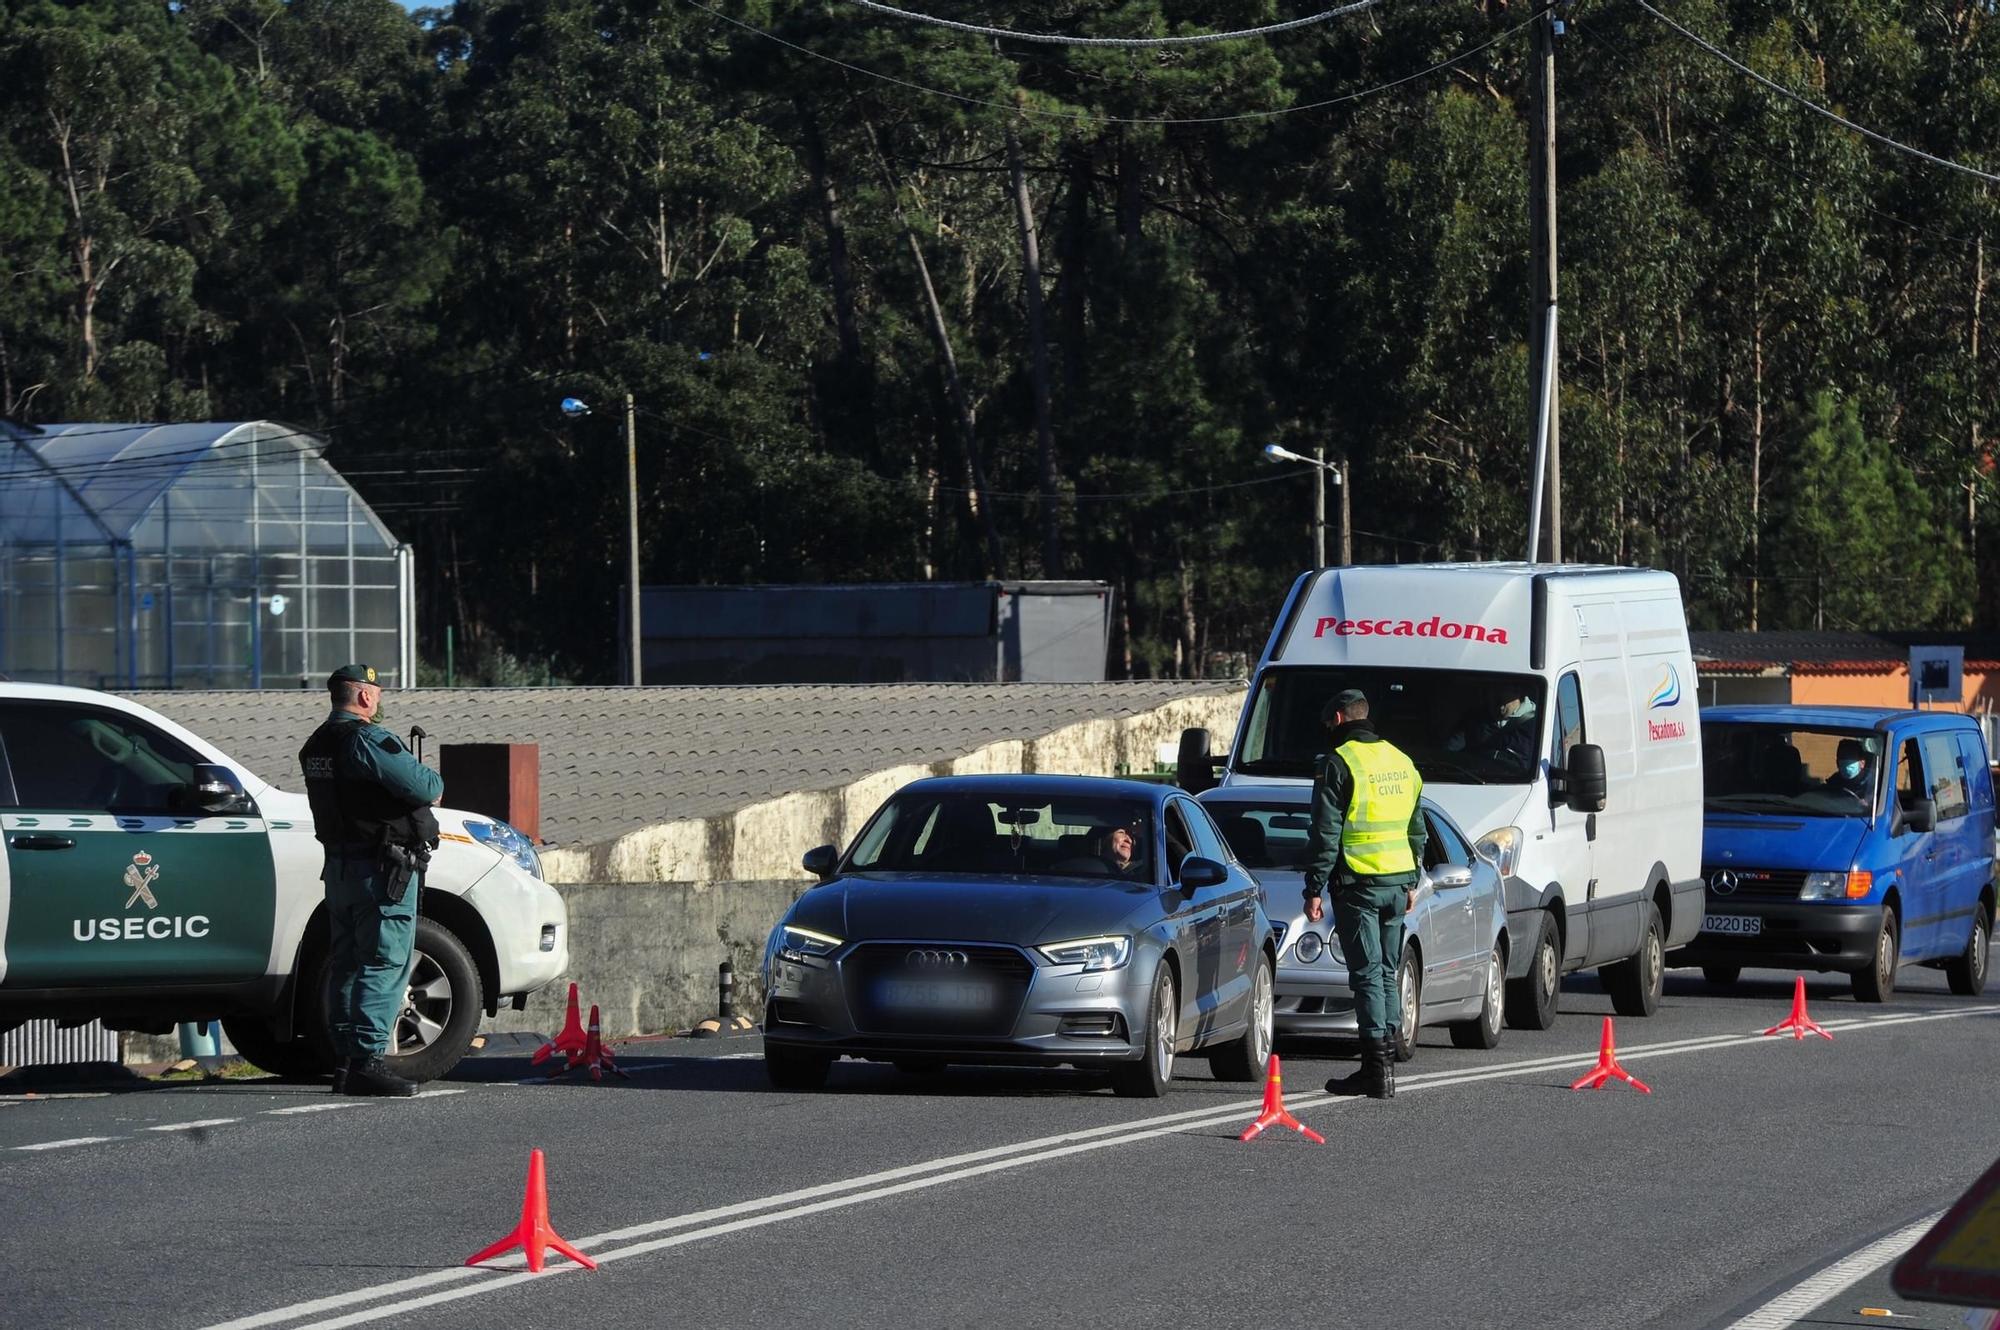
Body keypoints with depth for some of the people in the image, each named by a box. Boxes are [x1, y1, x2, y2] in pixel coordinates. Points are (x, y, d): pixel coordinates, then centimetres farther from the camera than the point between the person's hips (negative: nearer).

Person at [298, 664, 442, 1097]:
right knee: (385, 964, -9)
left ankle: (344, 1060, 15)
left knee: (347, 963, 13)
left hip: (339, 866, 9)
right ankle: (367, 1060, -15)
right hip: (381, 867, -9)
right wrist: (435, 781, 3)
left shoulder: (316, 746, 14)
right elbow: (422, 787, -21)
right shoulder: (366, 740, -16)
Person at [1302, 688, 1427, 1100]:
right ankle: (1385, 1061, 14)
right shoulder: (1401, 761, 14)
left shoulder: (1338, 764, -9)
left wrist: (1314, 890, -8)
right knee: (1387, 973, 13)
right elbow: (1417, 830, 20)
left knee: (1367, 975, -6)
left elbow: (1325, 834, -12)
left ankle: (1377, 1069, -10)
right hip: (1397, 882, 7)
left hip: (1358, 885, -7)